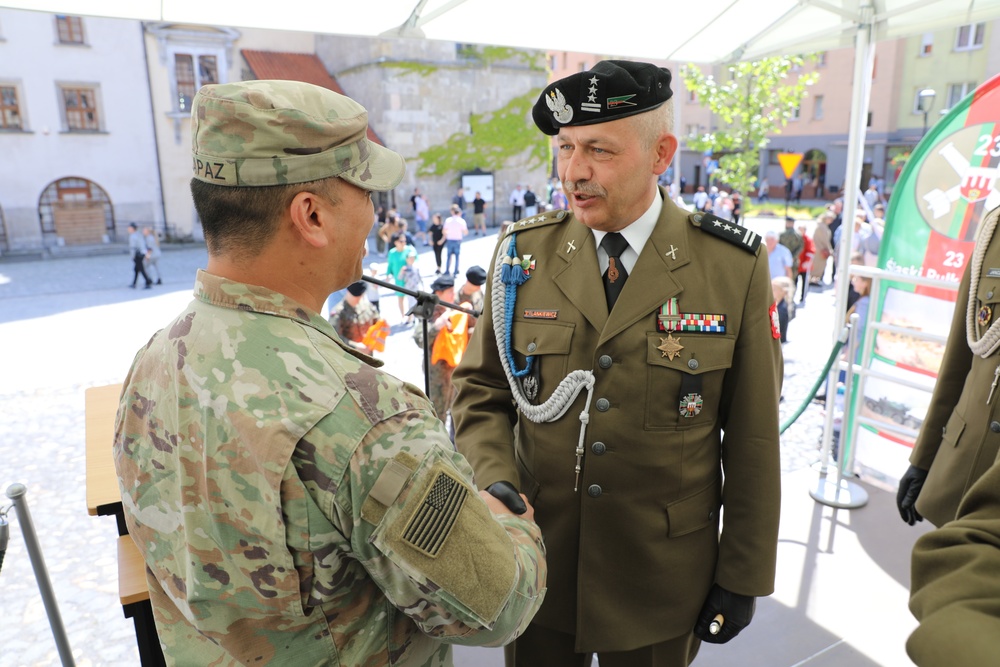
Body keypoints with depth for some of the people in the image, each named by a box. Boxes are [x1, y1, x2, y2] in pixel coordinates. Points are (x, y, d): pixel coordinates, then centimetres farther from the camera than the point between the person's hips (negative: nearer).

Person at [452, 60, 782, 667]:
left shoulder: (734, 269, -11)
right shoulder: (525, 253, -6)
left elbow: (753, 438, -6)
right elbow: (480, 389, 1)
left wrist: (744, 576, -2)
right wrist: (493, 480, -16)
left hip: (662, 579, -1)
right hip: (539, 562, 2)